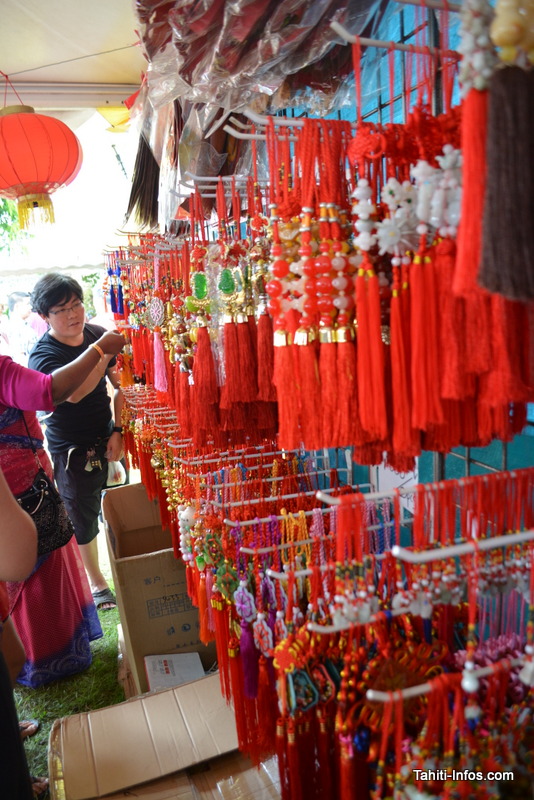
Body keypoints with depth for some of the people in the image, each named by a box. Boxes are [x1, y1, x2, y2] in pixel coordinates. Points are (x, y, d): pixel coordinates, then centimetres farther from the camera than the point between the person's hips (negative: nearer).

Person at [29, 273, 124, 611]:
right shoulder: (43, 354, -18)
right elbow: (72, 392, -38)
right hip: (72, 449, -3)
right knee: (84, 519, 11)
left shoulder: (98, 334, -4)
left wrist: (117, 430, -6)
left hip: (107, 435, 4)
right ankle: (97, 583, 32)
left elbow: (119, 385, 2)